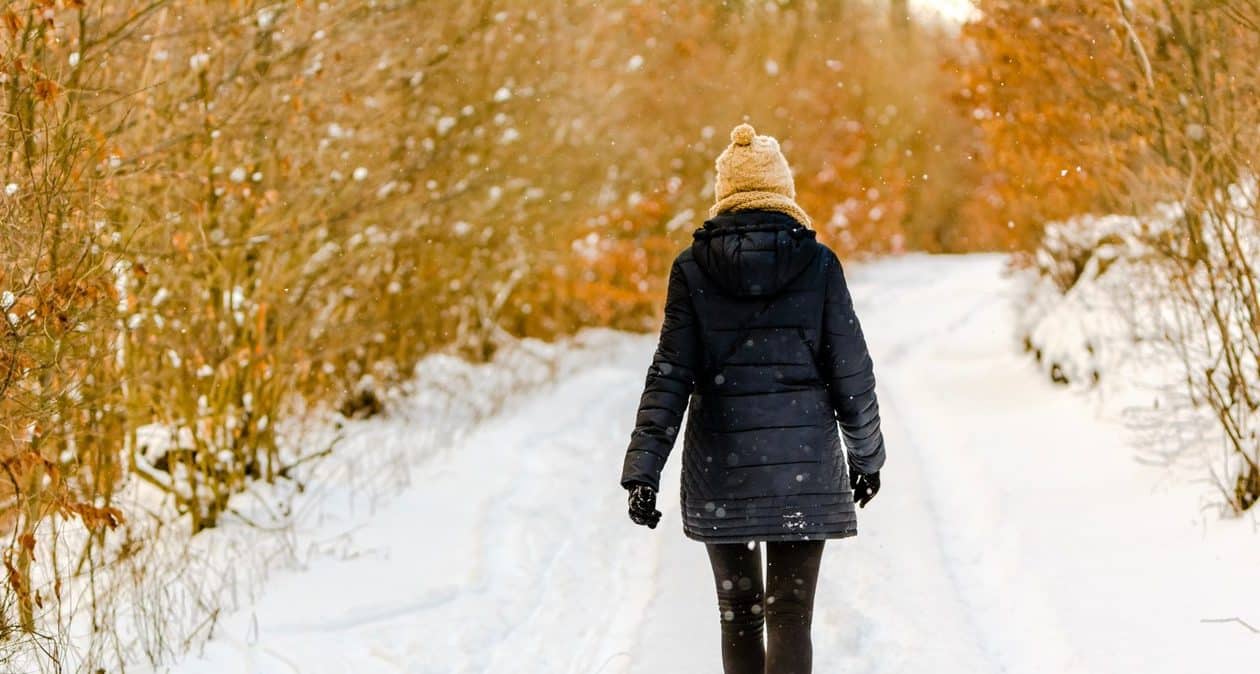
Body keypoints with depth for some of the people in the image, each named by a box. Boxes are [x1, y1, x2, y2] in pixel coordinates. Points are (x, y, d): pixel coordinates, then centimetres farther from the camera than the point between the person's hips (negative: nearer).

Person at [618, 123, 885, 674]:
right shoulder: (817, 264, -3)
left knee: (737, 609, 15)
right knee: (790, 614, 1)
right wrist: (866, 456, 13)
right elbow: (852, 371, 0)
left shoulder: (693, 269, -2)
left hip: (720, 467, 1)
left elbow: (670, 376, -6)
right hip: (803, 463, -1)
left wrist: (643, 469, -4)